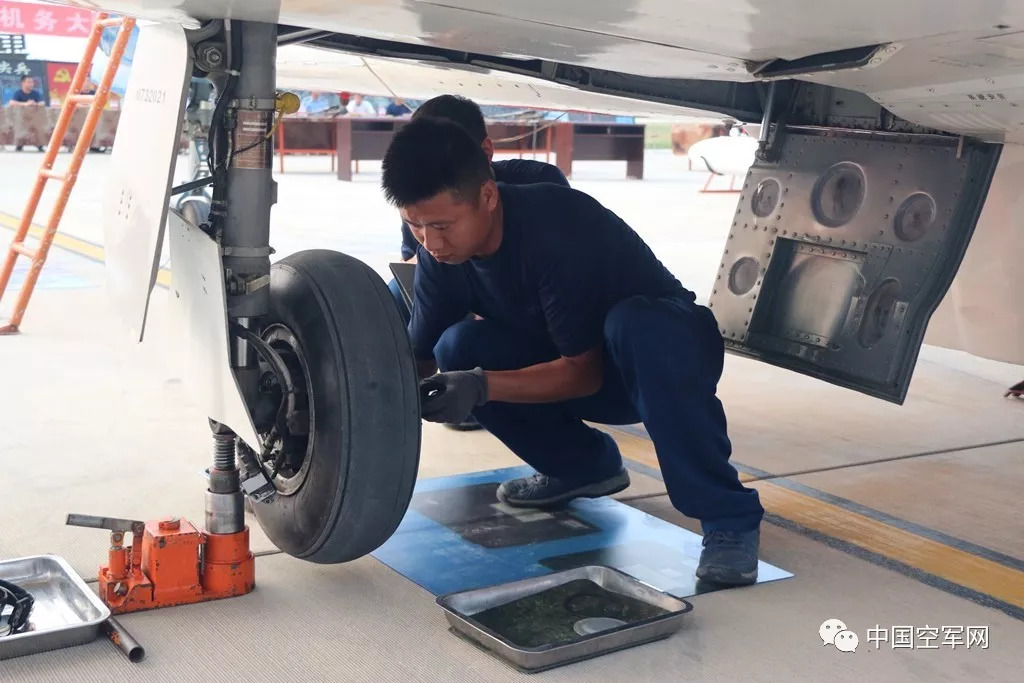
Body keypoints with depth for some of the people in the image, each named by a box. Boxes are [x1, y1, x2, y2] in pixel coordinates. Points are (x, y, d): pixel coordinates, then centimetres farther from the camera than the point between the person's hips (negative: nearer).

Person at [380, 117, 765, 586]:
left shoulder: (558, 231, -32)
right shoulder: (440, 254, -13)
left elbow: (583, 371, -27)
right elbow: (422, 358, -6)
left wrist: (482, 386, -39)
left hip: (661, 343, -6)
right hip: (571, 365, 6)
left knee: (631, 325, -40)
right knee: (459, 348, -16)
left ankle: (728, 516, -29)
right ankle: (583, 465, 4)